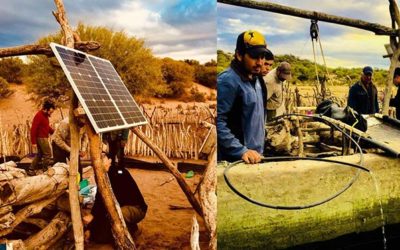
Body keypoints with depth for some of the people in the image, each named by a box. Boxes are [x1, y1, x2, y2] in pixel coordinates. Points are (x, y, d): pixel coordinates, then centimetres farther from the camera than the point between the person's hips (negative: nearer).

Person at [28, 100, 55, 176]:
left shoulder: (45, 115, 9)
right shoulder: (39, 116, -20)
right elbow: (33, 129, -21)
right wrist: (33, 142, -22)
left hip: (43, 138, 9)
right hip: (41, 138, -9)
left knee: (39, 155, 15)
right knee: (47, 154, -2)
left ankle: (31, 170, 20)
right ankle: (46, 170, 7)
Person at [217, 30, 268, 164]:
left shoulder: (256, 78, 9)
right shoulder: (227, 81, -18)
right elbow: (218, 122, -24)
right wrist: (241, 151, -26)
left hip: (255, 155, 8)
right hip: (233, 160, -8)